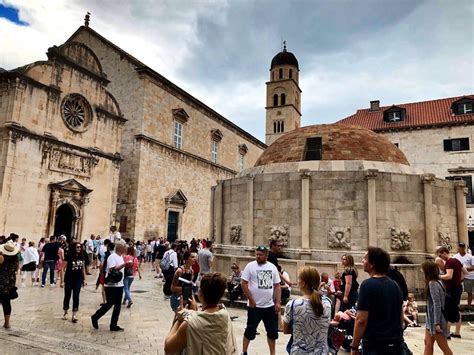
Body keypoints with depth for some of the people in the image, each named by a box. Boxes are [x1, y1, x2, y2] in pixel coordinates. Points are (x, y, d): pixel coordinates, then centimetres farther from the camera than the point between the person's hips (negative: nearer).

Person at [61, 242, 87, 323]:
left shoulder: (81, 257, -2)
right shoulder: (68, 257, -14)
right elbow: (63, 268, -11)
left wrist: (84, 279, 9)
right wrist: (62, 281, -13)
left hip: (78, 279, 3)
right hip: (69, 279, -2)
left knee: (76, 296, -1)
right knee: (67, 296, 11)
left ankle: (74, 315, 4)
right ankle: (65, 313, 33)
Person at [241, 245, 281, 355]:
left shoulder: (272, 267, 3)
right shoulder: (250, 266, -8)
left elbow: (277, 286, 6)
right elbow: (243, 283, -9)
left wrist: (278, 302, -2)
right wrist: (251, 300, -11)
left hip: (270, 306, 4)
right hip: (254, 305, -4)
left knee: (272, 330, 12)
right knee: (250, 330, 6)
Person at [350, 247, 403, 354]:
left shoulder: (368, 285, -17)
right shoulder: (395, 285, 6)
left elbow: (361, 320, -20)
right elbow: (401, 316, 14)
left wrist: (354, 346, -12)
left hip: (375, 344, -7)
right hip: (396, 342, 7)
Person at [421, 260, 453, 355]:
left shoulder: (432, 284, -20)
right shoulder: (436, 282, 7)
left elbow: (437, 304, -23)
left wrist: (437, 323, -22)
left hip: (436, 320, -9)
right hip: (431, 319, 9)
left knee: (444, 347, 5)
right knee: (428, 344, 12)